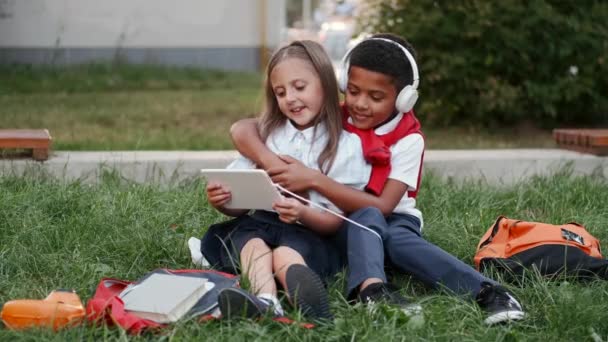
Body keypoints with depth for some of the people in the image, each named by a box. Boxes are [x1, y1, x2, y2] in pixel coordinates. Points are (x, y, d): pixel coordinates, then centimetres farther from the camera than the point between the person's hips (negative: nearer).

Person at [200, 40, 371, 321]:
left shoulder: (346, 144, 1)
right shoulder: (266, 134, 14)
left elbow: (337, 221, -3)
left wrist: (303, 214, -24)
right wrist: (221, 200, -15)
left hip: (314, 233, -2)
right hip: (262, 225, 2)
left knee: (286, 254, -34)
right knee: (252, 244, -32)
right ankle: (265, 300, -62)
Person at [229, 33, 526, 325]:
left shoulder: (408, 138, -12)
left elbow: (382, 207, -23)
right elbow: (242, 130, -14)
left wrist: (314, 180, -30)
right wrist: (271, 163, -36)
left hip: (393, 222, -1)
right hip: (340, 226, 1)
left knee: (398, 238, -36)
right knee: (367, 219, -33)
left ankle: (488, 292, -51)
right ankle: (372, 289, -59)